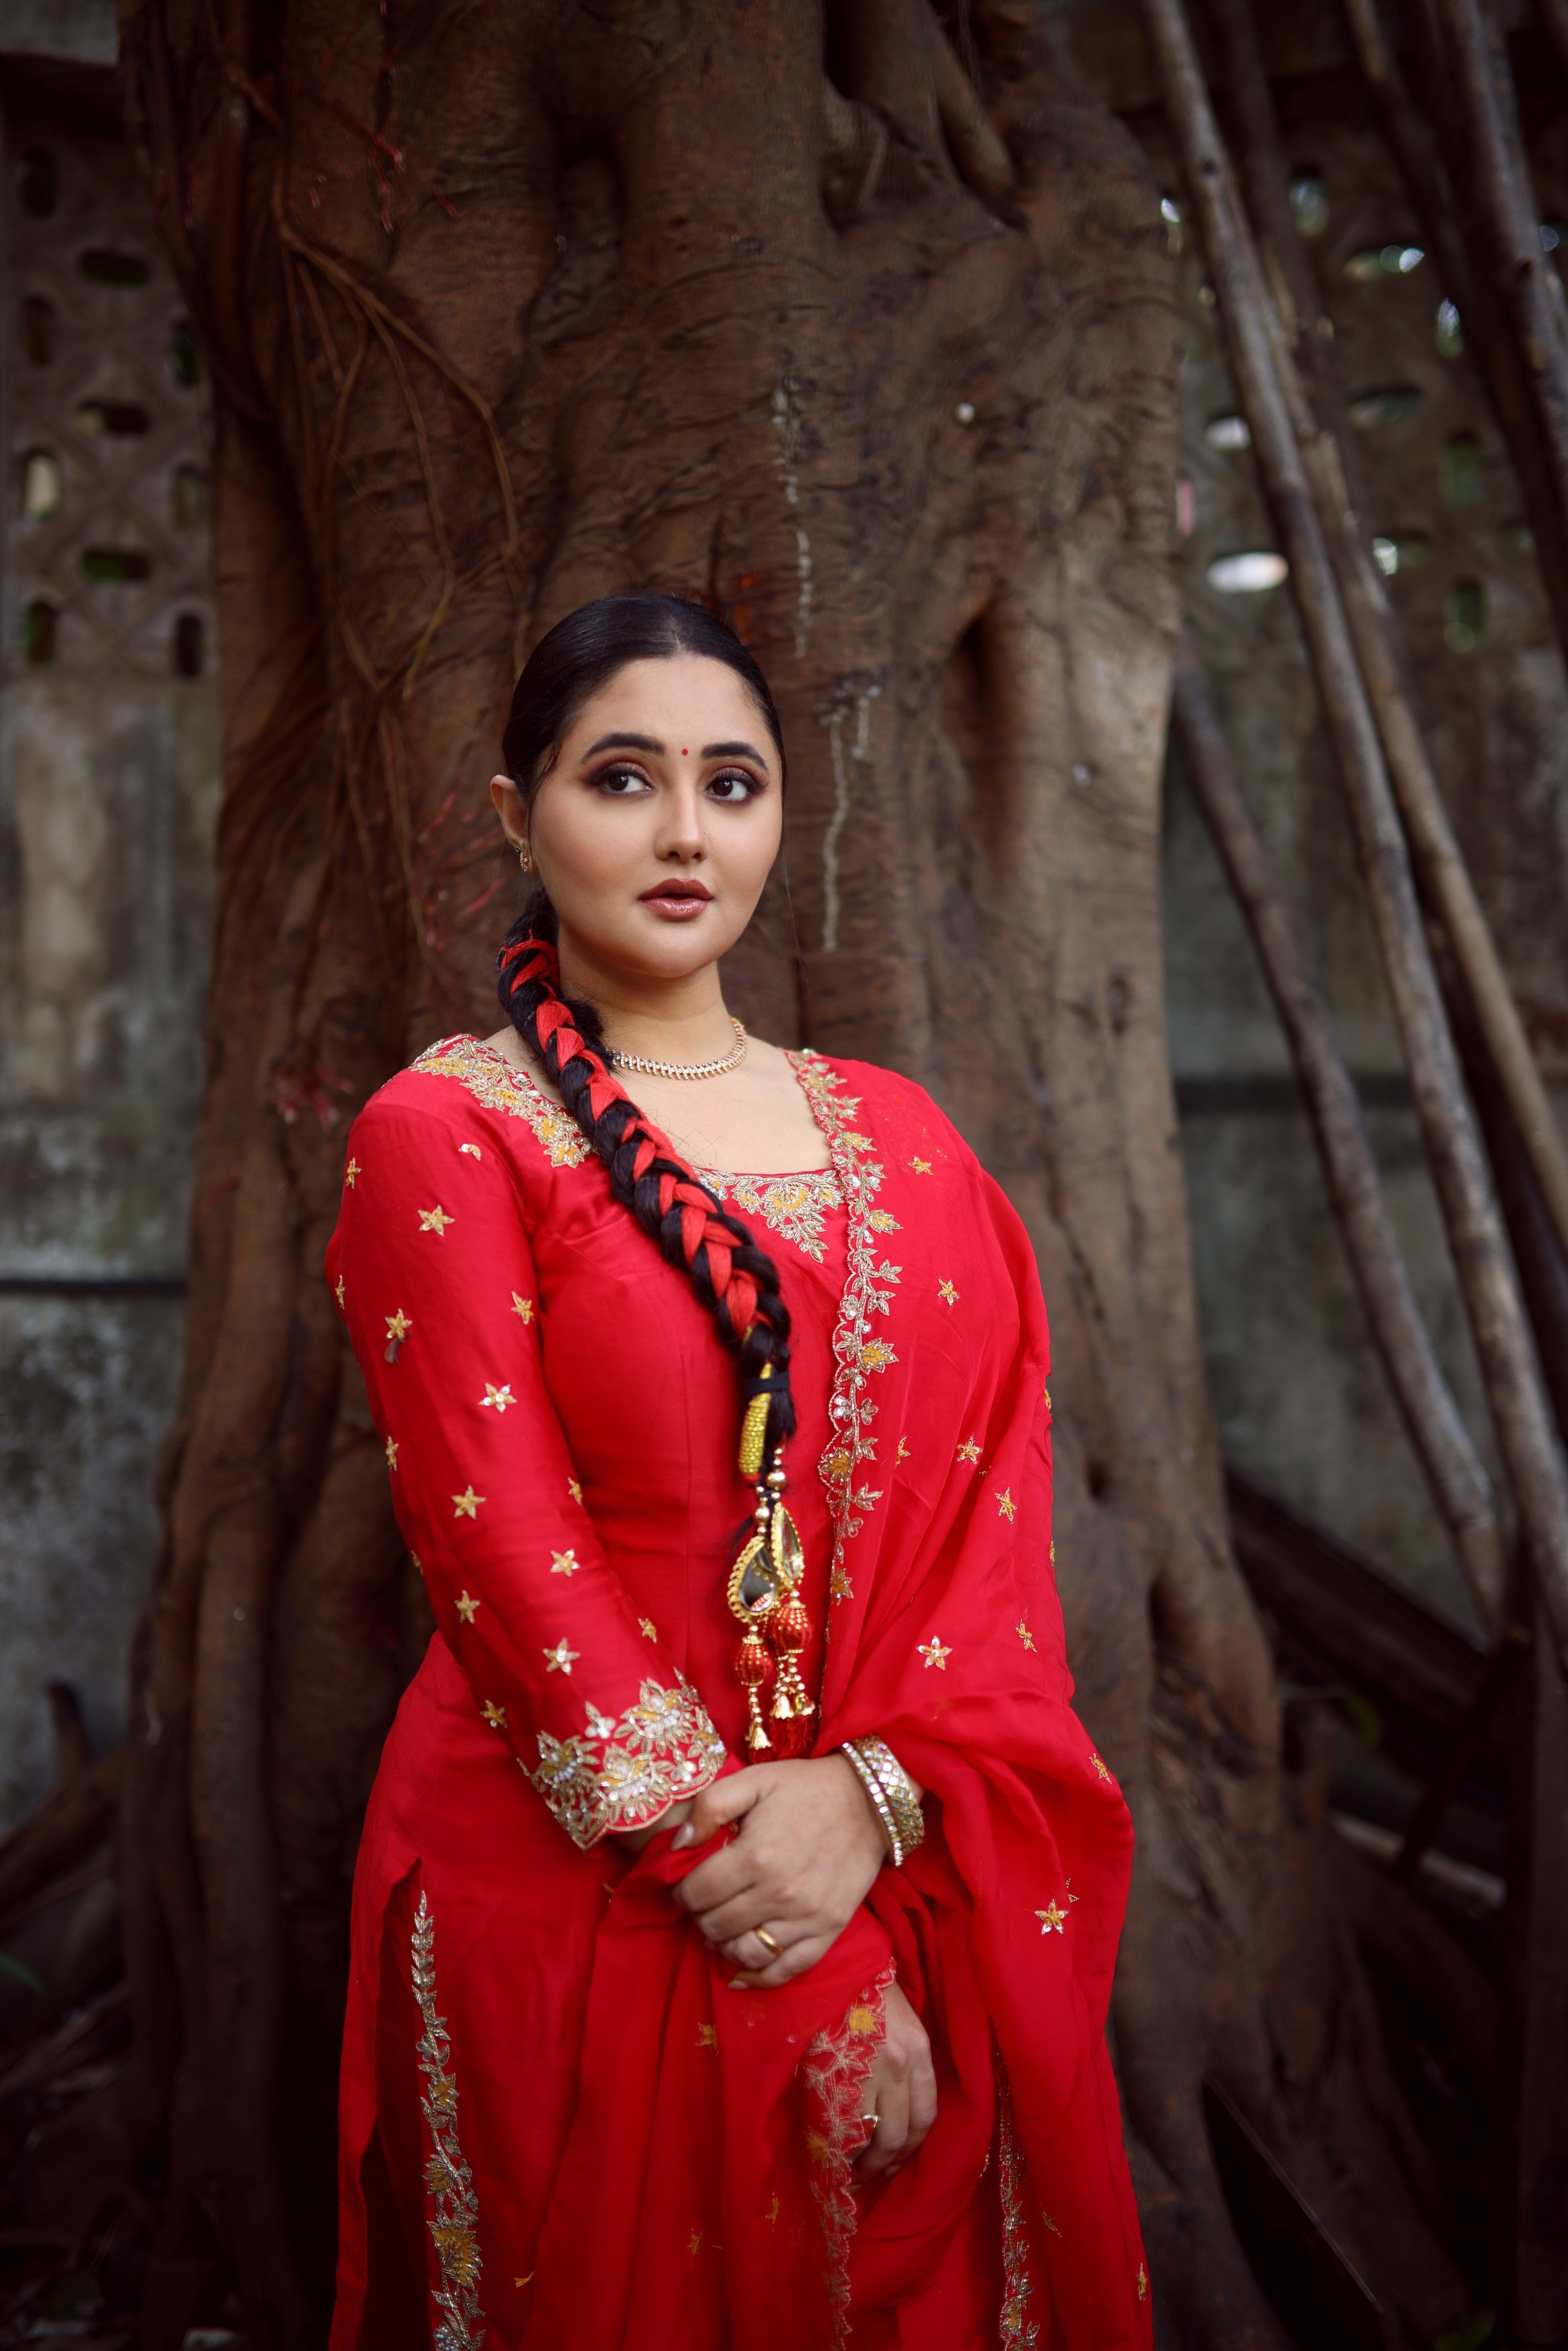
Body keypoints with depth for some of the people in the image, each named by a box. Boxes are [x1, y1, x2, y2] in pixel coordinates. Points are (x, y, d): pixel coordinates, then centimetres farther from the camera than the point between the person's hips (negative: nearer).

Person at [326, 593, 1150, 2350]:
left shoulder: (899, 1136, 9)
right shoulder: (444, 1134, -4)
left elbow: (992, 1499, 2)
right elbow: (504, 1546, -11)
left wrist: (877, 1794, -14)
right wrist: (735, 1871, -15)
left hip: (909, 1866, 4)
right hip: (582, 1881, -4)